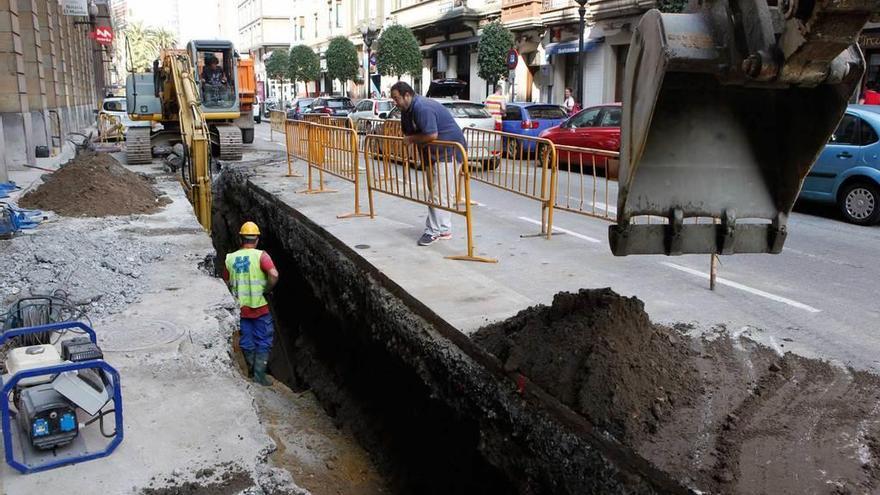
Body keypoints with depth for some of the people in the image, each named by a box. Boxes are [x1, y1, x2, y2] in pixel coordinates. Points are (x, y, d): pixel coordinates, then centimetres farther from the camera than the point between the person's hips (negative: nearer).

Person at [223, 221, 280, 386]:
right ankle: (259, 376, 6)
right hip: (259, 307, -4)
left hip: (240, 308, 4)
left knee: (247, 342, 15)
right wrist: (266, 290, -9)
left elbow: (226, 282, 10)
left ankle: (251, 372, 27)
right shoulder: (260, 255, -11)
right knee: (263, 342, 7)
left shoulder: (230, 258, 2)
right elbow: (274, 275, -25)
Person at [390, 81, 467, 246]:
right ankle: (444, 230, 21)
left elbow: (431, 135, -31)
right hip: (437, 153, 11)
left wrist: (411, 139, -17)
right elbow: (408, 133, 17)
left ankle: (433, 231, -6)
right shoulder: (407, 110, 10)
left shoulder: (422, 108, -23)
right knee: (441, 192, 14)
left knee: (438, 193, -10)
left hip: (449, 151, -11)